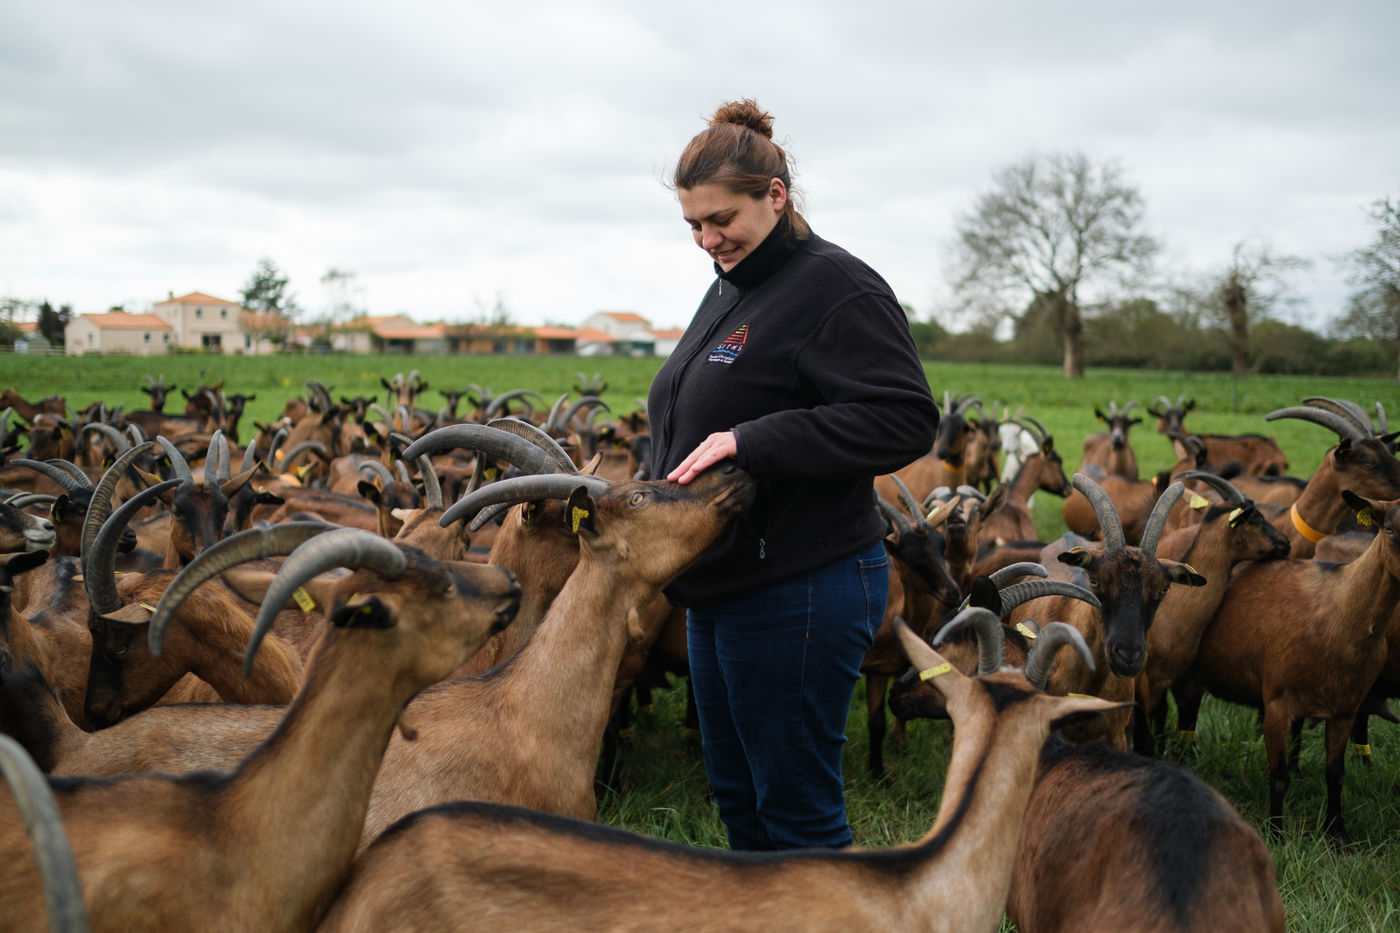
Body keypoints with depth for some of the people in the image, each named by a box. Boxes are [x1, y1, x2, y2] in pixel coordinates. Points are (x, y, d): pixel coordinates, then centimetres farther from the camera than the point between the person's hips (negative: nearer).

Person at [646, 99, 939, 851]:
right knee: (736, 793, 18)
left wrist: (751, 443, -27)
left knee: (795, 804, 1)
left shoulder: (836, 289, -15)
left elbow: (905, 420, -25)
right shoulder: (729, 290, 14)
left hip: (799, 591, -10)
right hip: (720, 590, 10)